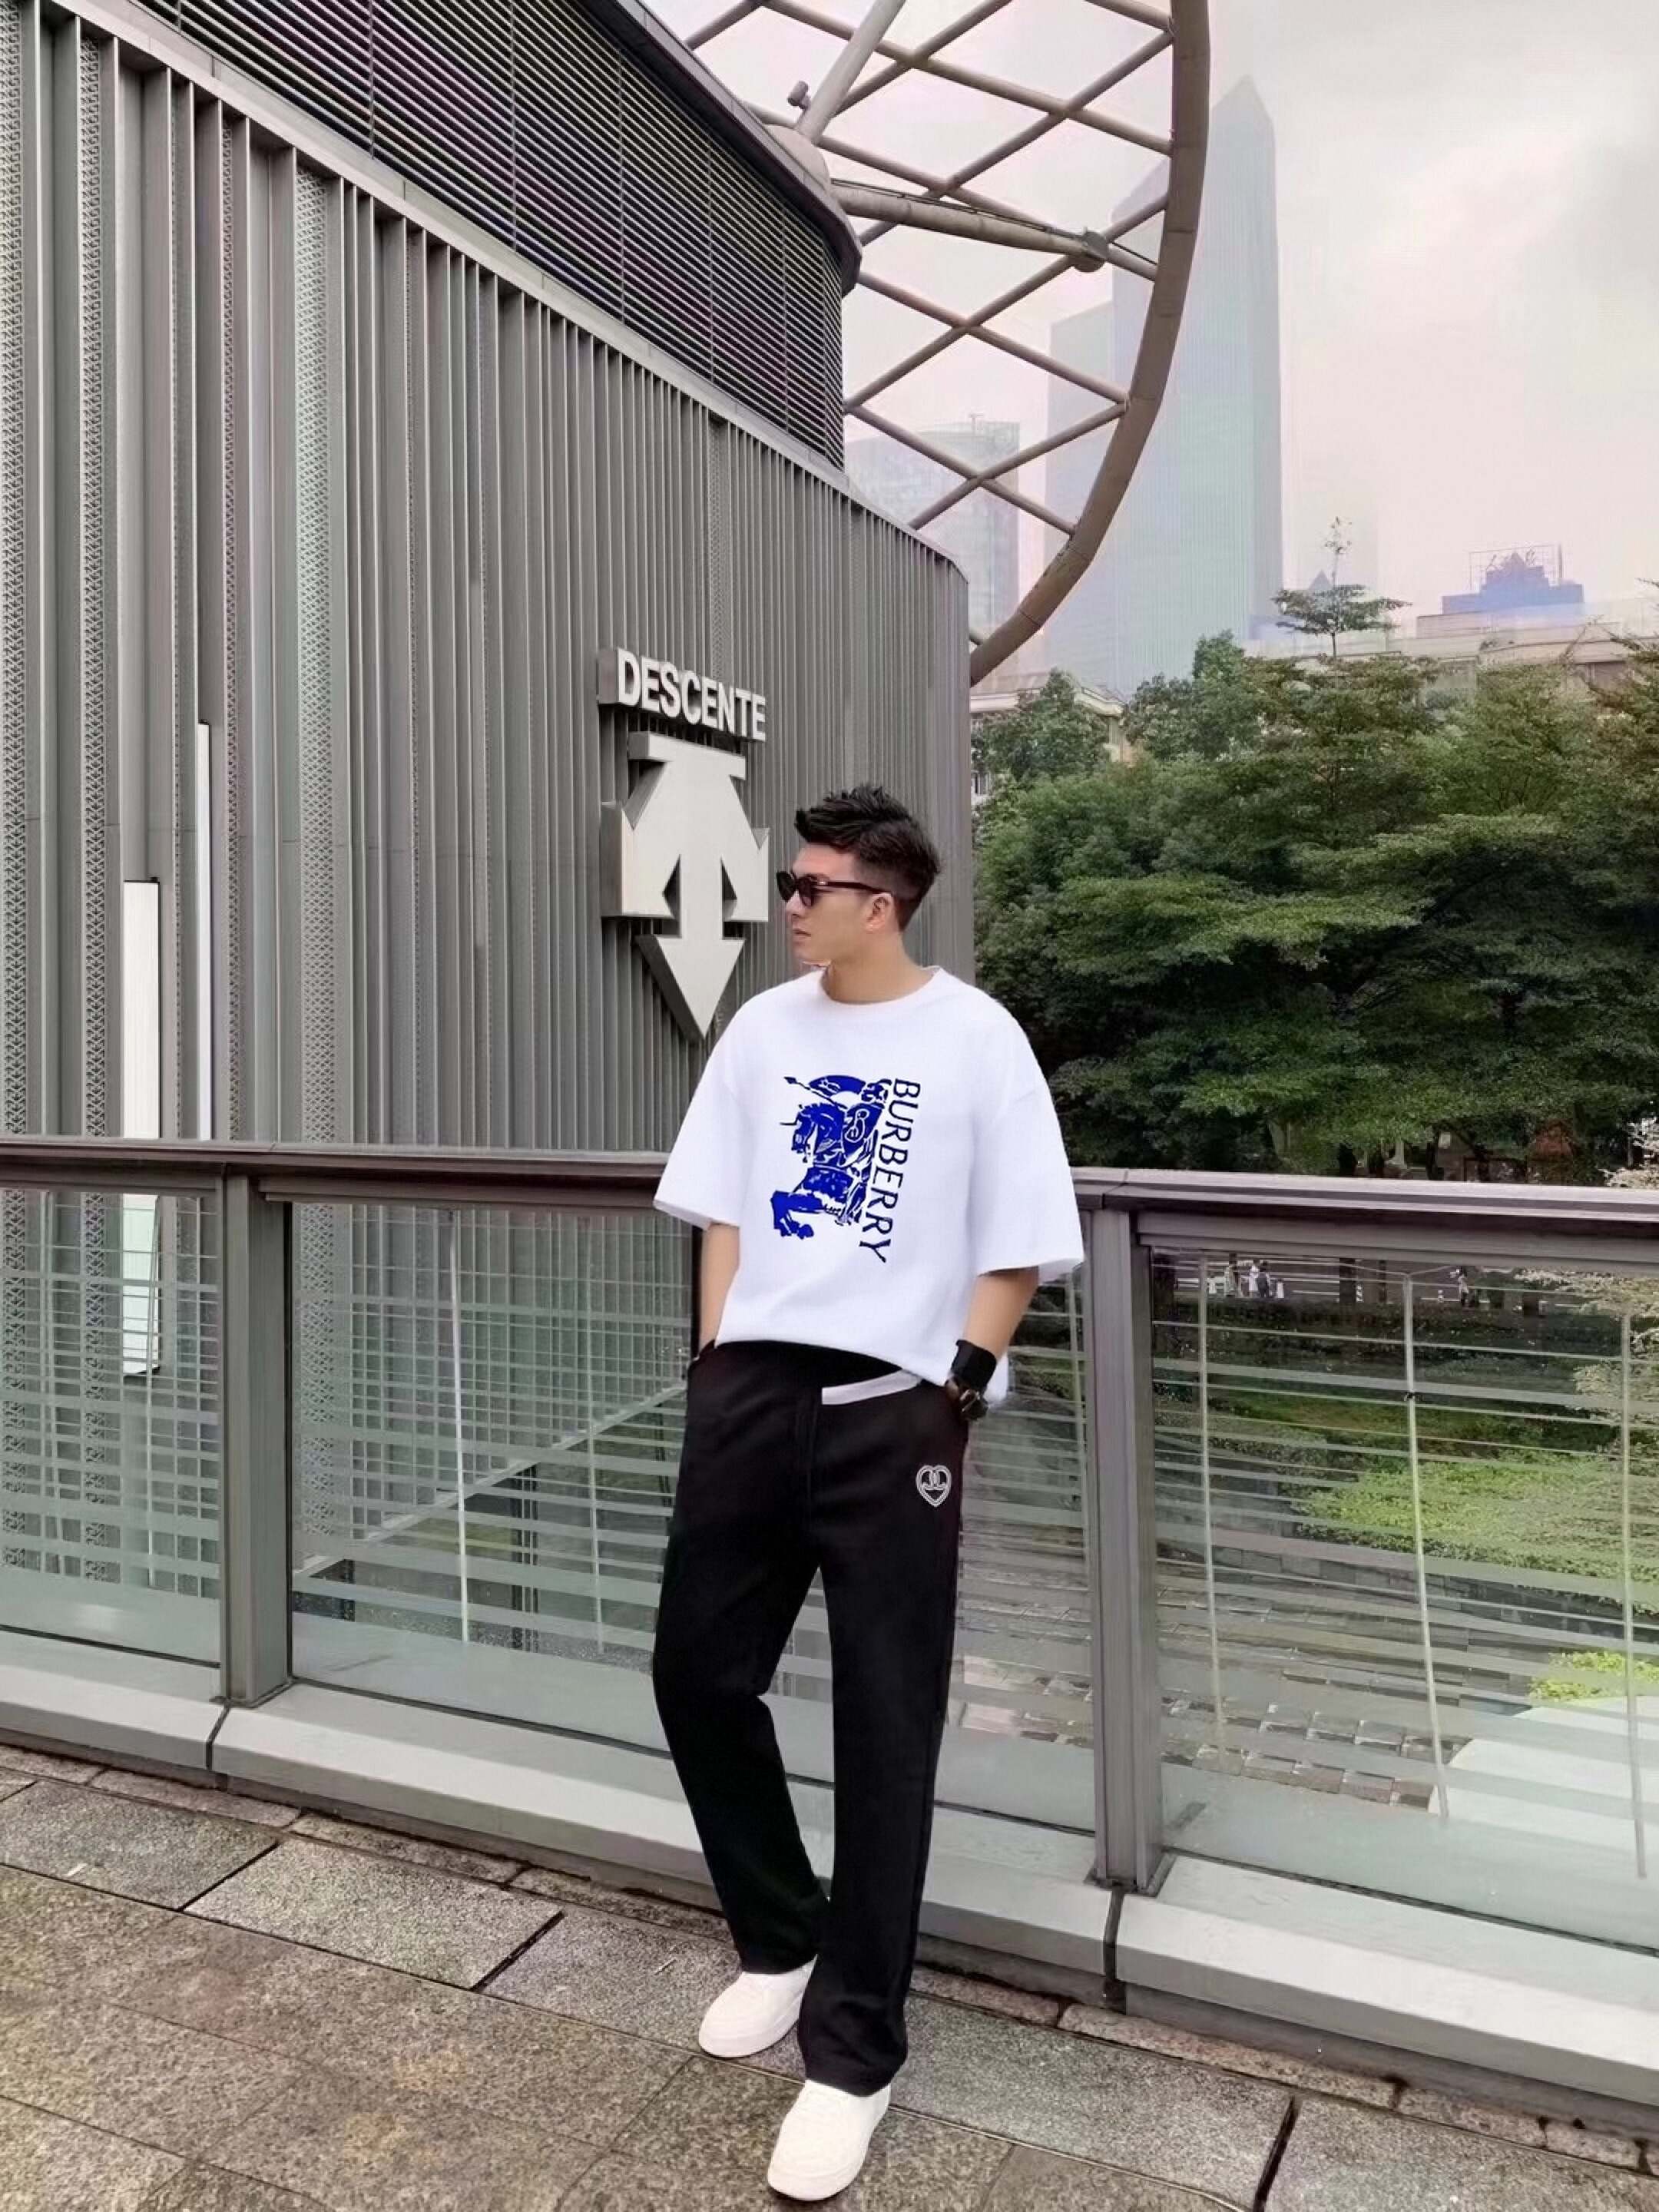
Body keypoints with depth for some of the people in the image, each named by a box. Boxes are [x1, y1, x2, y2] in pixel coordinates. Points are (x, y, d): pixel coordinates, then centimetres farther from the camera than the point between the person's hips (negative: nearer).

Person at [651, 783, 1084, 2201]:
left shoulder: (975, 1040, -4)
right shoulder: (763, 1028, 9)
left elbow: (1021, 1244, -4)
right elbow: (723, 1210, 12)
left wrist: (954, 1396, -9)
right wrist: (716, 1364, 6)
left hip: (893, 1412, -4)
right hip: (752, 1392, 5)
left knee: (885, 1728, 5)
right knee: (698, 1674, 11)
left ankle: (857, 2049, 22)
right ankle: (780, 1942, 36)